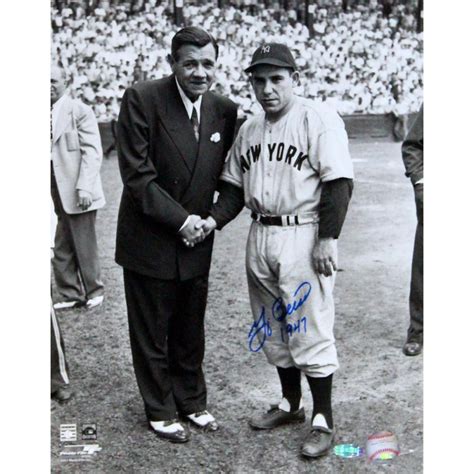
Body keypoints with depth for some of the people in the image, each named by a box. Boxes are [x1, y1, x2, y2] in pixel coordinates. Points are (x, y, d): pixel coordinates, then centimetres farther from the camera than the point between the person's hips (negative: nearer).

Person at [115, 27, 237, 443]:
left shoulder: (225, 111, -1)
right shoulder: (142, 100, -15)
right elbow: (137, 174, -17)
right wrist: (179, 219, -18)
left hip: (195, 241, 4)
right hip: (149, 242, -4)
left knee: (190, 331, 19)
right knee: (151, 333, 11)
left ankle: (192, 400, 38)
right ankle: (160, 411, 30)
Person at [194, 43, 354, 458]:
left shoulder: (319, 119, -9)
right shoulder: (248, 129, 12)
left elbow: (339, 183, -14)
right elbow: (236, 186, 14)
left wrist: (328, 238, -18)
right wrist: (214, 220, -3)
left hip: (304, 237, -7)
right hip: (260, 237, 7)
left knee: (310, 330, -2)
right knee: (273, 328, 16)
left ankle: (323, 421, 14)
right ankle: (290, 403, 34)